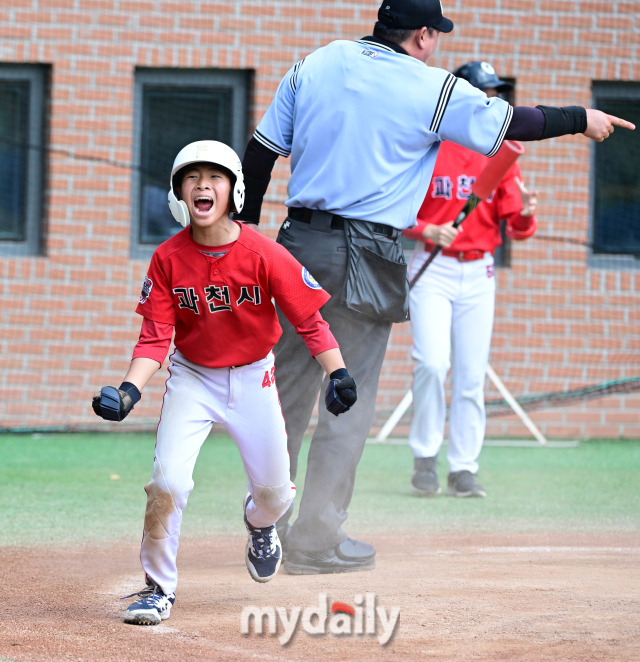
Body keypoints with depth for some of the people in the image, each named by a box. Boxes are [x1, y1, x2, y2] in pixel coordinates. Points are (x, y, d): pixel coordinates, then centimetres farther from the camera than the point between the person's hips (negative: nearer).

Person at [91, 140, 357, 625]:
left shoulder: (264, 254, -17)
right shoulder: (168, 258, -13)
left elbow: (309, 320, -13)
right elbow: (155, 339, -11)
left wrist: (337, 372, -24)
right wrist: (130, 389, -25)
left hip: (253, 377, 0)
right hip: (193, 379, 0)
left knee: (274, 489, 6)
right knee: (168, 480, -17)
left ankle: (260, 522, 47)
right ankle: (158, 588, 2)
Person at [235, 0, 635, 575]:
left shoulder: (314, 65, 7)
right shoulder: (434, 90, -6)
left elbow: (260, 151, 7)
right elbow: (513, 124, 2)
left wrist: (246, 226, 15)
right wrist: (580, 119, 17)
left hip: (300, 243, 5)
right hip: (367, 259, -5)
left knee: (287, 390, 13)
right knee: (350, 398, 2)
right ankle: (317, 540, 4)